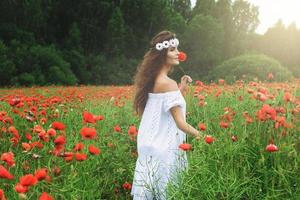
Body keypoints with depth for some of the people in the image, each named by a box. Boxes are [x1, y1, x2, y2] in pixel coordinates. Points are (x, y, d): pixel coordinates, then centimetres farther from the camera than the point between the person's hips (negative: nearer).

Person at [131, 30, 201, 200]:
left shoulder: (153, 80, 9)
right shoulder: (168, 83, -18)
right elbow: (180, 123, -19)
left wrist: (182, 89, 8)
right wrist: (199, 135, -8)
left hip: (151, 144, 9)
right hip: (164, 147, -9)